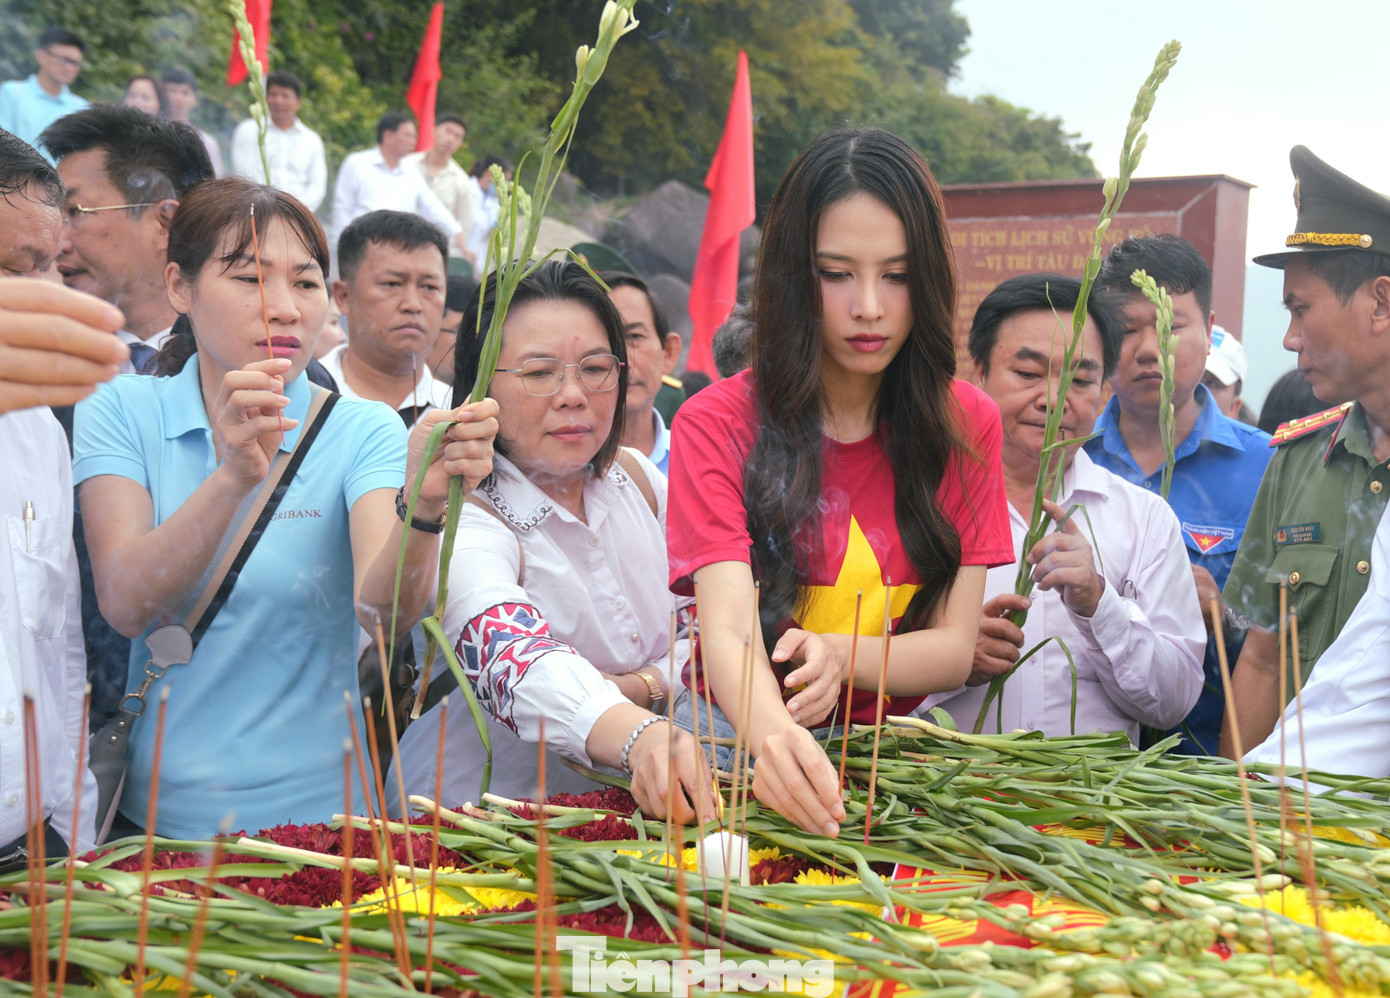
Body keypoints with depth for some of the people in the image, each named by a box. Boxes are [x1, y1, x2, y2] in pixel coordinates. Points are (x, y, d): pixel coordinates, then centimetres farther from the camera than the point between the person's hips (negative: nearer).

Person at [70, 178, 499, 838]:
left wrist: (424, 504, -34)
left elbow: (381, 610, -16)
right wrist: (233, 478, -27)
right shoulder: (120, 412, 2)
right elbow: (126, 604, -13)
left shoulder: (363, 432, 0)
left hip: (314, 808, -1)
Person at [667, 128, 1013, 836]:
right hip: (743, 732, -1)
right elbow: (728, 631, -18)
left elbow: (954, 648, -1)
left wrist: (839, 657, -22)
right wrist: (773, 736, -40)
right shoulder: (716, 424, -4)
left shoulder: (967, 425, 5)